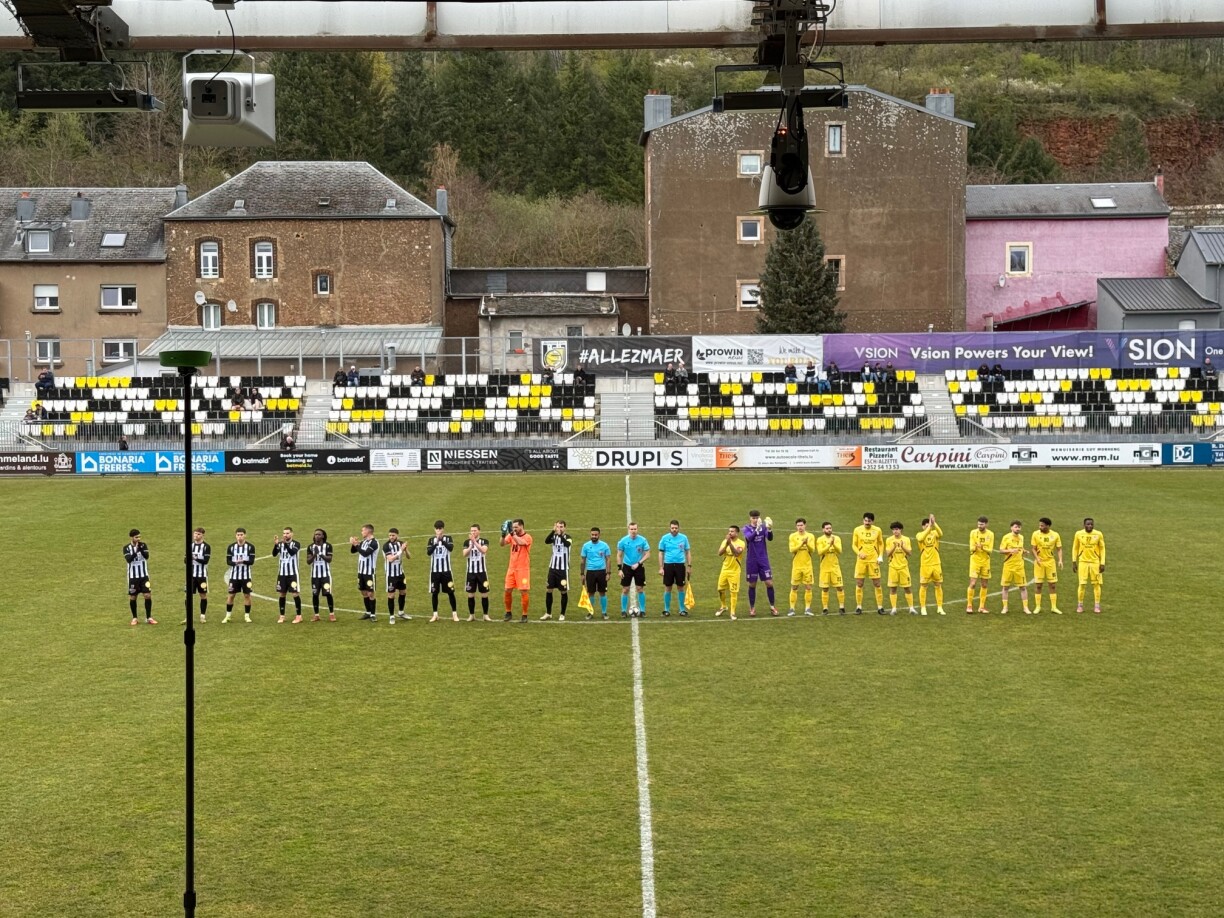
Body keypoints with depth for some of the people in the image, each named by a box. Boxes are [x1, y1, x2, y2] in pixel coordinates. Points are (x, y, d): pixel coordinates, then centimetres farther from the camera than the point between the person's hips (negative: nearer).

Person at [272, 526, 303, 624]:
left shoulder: (296, 544, -6)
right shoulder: (280, 544, 5)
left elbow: (292, 552, -25)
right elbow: (274, 554, -11)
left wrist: (286, 543, -38)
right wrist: (275, 545, -29)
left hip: (293, 573, -4)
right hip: (282, 573, 4)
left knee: (295, 594, -4)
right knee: (281, 594, 4)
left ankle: (298, 616, 4)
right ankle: (282, 616, 13)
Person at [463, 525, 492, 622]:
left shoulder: (484, 541, -1)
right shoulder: (467, 542, 3)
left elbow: (483, 550, -22)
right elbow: (465, 554, -10)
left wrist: (474, 541, -28)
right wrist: (471, 545, -25)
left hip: (482, 571, -1)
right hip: (471, 571, 1)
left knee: (484, 594, 0)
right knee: (470, 594, 3)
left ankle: (486, 615, 7)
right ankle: (471, 615, 12)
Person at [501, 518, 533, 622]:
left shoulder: (527, 537, -8)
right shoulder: (512, 536, 7)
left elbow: (521, 542, -28)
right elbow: (502, 543, -7)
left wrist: (512, 533, -32)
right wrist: (503, 534, -23)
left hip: (523, 569, -5)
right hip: (512, 568, 5)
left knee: (524, 592, -4)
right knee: (508, 591, 5)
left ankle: (524, 615, 4)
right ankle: (508, 613, 20)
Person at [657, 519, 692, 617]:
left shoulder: (683, 538, 2)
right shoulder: (665, 538, 0)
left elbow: (688, 552, 9)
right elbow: (661, 553, 3)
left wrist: (689, 566, 2)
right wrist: (661, 568, -2)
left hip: (680, 565, 1)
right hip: (668, 565, -1)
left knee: (680, 587, 5)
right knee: (668, 588, 3)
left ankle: (682, 609, 13)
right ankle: (667, 609, 13)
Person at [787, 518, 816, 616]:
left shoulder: (810, 536, 4)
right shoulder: (793, 536, 0)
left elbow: (812, 550, -3)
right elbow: (792, 549, -11)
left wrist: (807, 544, -22)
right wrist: (801, 544, -24)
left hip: (807, 565, 1)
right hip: (796, 566, -1)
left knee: (808, 587, 0)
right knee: (794, 588, 1)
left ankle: (807, 608, 7)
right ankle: (792, 609, 5)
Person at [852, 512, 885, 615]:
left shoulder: (877, 530, 2)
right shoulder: (857, 530, 0)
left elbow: (881, 544, 11)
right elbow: (854, 545, 4)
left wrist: (881, 556, -1)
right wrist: (859, 553, -14)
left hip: (873, 560, 0)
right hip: (861, 560, 0)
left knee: (877, 583, 0)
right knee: (859, 584, -1)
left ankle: (880, 607, 6)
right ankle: (859, 607, 8)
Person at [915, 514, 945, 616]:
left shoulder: (934, 533, 2)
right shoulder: (919, 535, -3)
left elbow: (941, 534, -22)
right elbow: (921, 538, -28)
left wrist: (934, 523, -33)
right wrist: (929, 526, -34)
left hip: (936, 564, 2)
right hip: (925, 564, -2)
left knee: (938, 585, 5)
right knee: (923, 585, 1)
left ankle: (939, 607, 12)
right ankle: (922, 608, 9)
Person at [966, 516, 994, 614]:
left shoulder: (990, 534, -1)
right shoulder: (973, 533, -3)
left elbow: (990, 550, -4)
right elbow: (971, 548, -6)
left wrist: (983, 548, -24)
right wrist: (975, 547, -29)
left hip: (985, 562, 2)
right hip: (975, 561, -2)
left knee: (984, 585, 5)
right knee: (973, 583, -9)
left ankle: (981, 606, 13)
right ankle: (969, 605, 0)